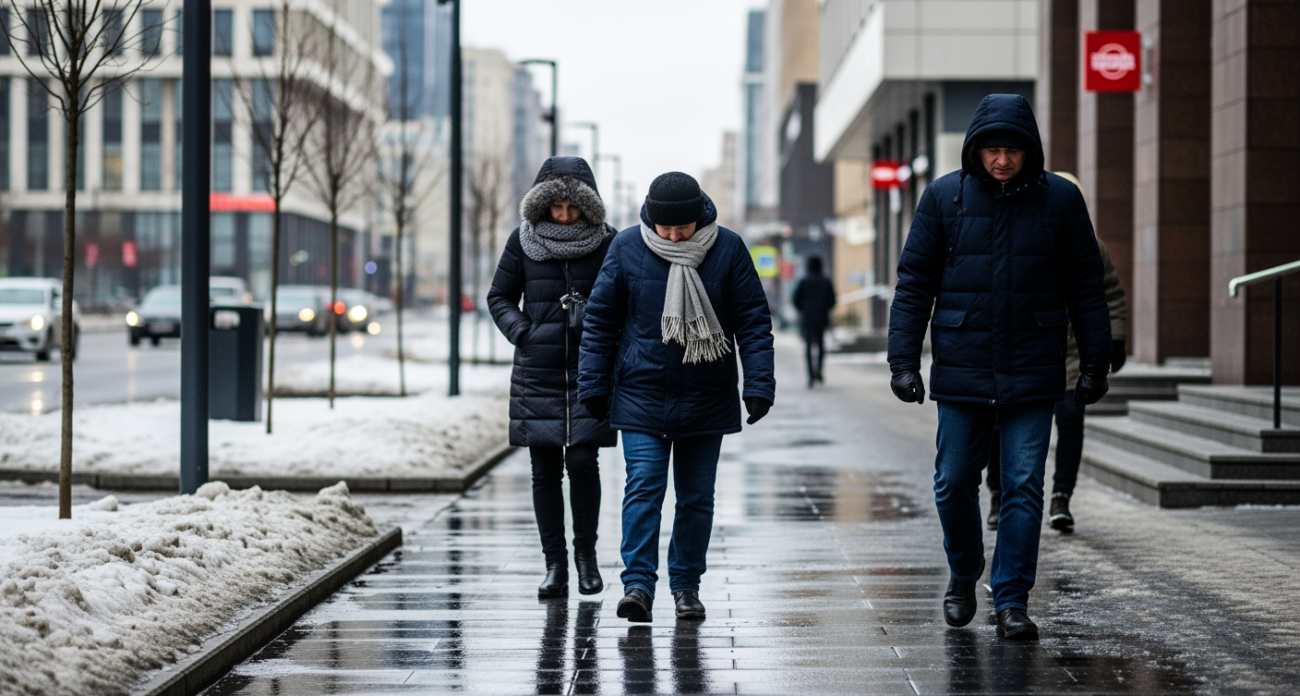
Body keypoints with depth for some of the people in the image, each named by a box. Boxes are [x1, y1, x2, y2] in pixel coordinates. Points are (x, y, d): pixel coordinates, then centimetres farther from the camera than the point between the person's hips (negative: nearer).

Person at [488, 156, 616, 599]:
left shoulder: (606, 242, 0)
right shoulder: (523, 241, 3)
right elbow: (499, 297, 12)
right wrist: (522, 333, -3)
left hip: (589, 371, -1)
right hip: (538, 372, 2)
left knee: (582, 460, -10)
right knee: (545, 470, 2)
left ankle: (586, 553, 9)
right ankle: (555, 565, 9)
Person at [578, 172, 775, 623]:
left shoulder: (727, 249, -4)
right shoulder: (627, 248, -4)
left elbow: (753, 322, -1)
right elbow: (601, 320, 3)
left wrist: (759, 384, -8)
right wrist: (593, 384, 2)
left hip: (706, 400, 1)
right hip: (642, 396, -1)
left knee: (696, 497, 8)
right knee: (643, 488, -11)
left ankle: (686, 586, 18)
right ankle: (638, 584, -11)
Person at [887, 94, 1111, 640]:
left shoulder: (1060, 199, 1)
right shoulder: (944, 197, 1)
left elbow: (1085, 287, 6)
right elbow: (914, 282, 3)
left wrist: (1095, 363, 3)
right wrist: (904, 359, -3)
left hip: (1032, 374, -1)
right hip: (961, 371, 1)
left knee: (1024, 487, -3)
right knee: (954, 483, 7)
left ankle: (1012, 601, 5)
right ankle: (963, 574, 32)